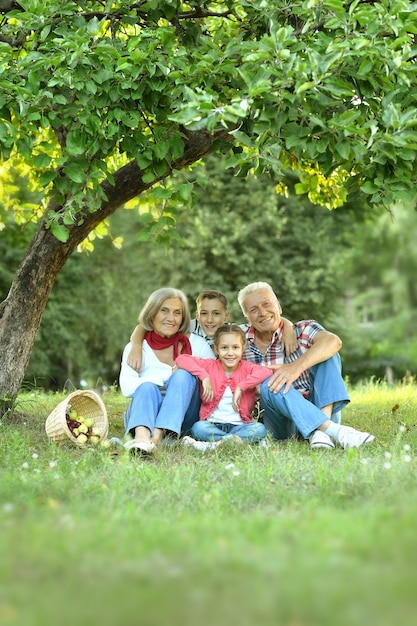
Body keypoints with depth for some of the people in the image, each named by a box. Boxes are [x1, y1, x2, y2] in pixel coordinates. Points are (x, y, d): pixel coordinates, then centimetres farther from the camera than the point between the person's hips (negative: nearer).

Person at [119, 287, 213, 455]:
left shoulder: (196, 344, 8)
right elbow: (127, 388, -13)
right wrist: (168, 375, -17)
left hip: (181, 419, 1)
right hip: (144, 416, -1)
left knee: (184, 375, -23)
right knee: (148, 387, -30)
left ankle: (156, 437, -45)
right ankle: (142, 436, -62)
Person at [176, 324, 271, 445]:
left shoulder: (246, 368, 3)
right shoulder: (210, 366, 5)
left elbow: (266, 371, -18)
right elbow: (181, 359, -6)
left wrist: (241, 387, -23)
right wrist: (204, 376, -15)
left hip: (239, 425, 0)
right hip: (213, 424, 0)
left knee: (260, 429, -30)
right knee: (198, 428, -33)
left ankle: (221, 441, -31)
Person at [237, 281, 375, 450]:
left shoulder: (302, 330, -2)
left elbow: (333, 341, -24)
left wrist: (297, 366, -39)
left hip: (318, 409, 0)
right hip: (283, 426, 0)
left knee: (327, 353, -17)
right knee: (269, 385, -29)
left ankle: (320, 432, -36)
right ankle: (333, 430, -44)